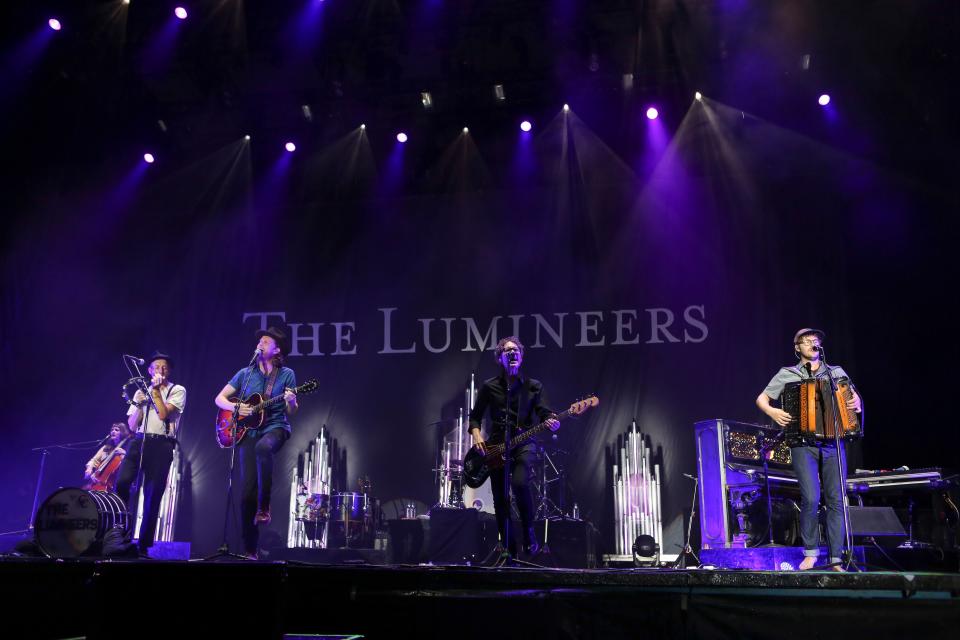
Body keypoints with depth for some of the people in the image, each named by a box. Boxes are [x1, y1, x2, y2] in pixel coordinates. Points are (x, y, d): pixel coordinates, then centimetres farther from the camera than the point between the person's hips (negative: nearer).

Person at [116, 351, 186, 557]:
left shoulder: (177, 390, 6)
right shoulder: (141, 392, 19)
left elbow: (163, 414, -9)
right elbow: (132, 426, 14)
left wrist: (155, 390, -6)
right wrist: (139, 405, -2)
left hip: (161, 444, -3)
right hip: (139, 441, 4)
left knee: (152, 495, -5)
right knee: (121, 482, -16)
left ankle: (144, 544, 0)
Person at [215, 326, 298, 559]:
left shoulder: (287, 374, 4)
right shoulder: (245, 373, 10)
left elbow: (291, 413, 3)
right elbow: (220, 398, 12)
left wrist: (291, 402, -20)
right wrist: (235, 407, -7)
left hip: (275, 427, -2)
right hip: (248, 431, 2)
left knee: (263, 447, -40)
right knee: (247, 487, -7)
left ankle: (264, 506, -28)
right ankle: (250, 548, 1)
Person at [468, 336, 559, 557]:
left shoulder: (533, 386, 8)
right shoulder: (489, 387, 10)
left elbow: (543, 413, -1)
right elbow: (475, 415, 13)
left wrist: (550, 422, -24)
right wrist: (476, 433, -5)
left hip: (523, 443, -2)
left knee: (520, 483, -28)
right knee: (500, 499, 0)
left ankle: (529, 533, -6)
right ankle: (509, 549, 14)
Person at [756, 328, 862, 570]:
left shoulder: (836, 373, 16)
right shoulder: (786, 375, 10)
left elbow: (855, 399, 15)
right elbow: (761, 399, 10)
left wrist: (856, 403, -8)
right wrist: (772, 411, -11)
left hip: (833, 444, 2)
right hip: (803, 444, -2)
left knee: (836, 500, -3)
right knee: (811, 499, -15)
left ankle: (836, 559, 4)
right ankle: (810, 553, 4)